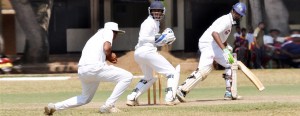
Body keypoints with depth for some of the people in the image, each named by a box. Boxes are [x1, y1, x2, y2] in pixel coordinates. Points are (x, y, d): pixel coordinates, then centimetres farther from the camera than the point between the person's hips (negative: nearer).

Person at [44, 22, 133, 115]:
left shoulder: (96, 36, 32)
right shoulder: (108, 31, 9)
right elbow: (106, 48, -9)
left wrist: (108, 57, 19)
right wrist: (109, 56, 10)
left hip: (81, 71, 9)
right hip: (94, 68, -9)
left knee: (85, 98, 29)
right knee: (127, 76, -3)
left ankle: (54, 107, 21)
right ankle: (108, 106, -8)